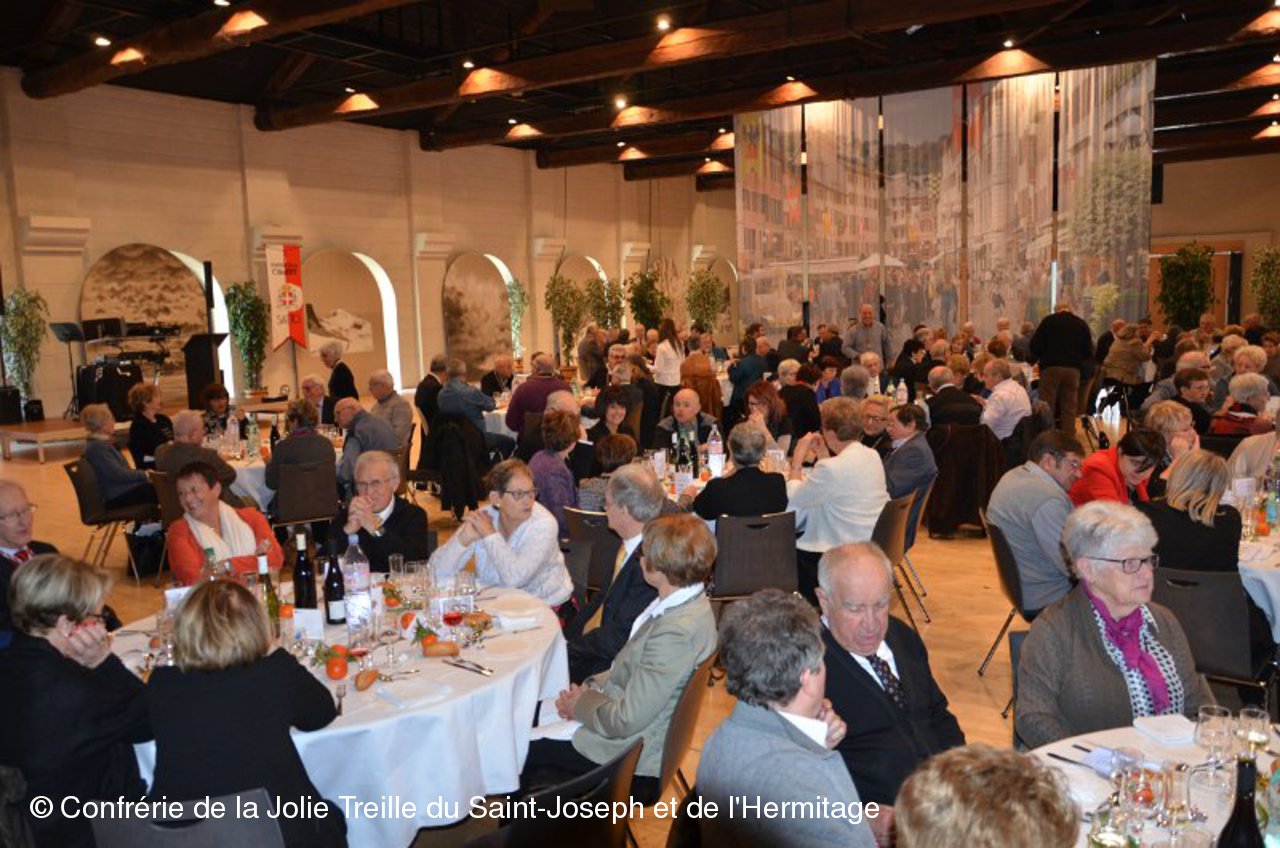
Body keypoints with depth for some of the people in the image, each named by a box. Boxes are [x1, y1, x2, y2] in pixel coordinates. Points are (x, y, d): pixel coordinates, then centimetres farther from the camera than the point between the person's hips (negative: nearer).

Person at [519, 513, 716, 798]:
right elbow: (629, 669, 11)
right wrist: (591, 687, -3)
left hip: (629, 752, -9)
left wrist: (580, 704, -10)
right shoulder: (688, 603, -2)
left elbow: (626, 721, -28)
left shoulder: (676, 632, -32)